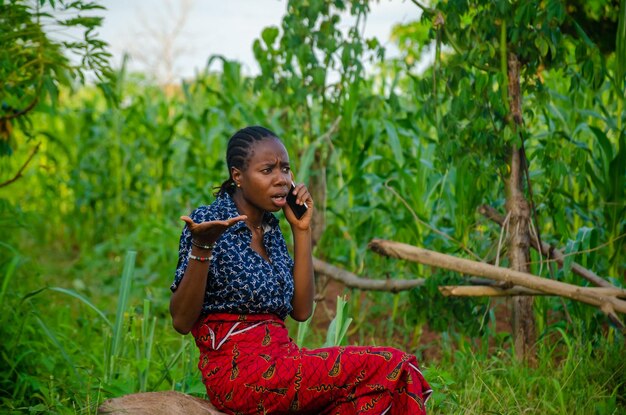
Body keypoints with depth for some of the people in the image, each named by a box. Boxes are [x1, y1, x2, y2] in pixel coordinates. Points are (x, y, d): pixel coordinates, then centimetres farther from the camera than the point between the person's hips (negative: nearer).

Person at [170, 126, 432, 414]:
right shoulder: (208, 220, -6)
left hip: (279, 357, 7)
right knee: (387, 366, -17)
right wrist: (201, 247, -25)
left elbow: (301, 310, 8)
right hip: (238, 369, -7)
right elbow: (181, 321, -11)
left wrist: (301, 230, 5)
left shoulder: (270, 228, 15)